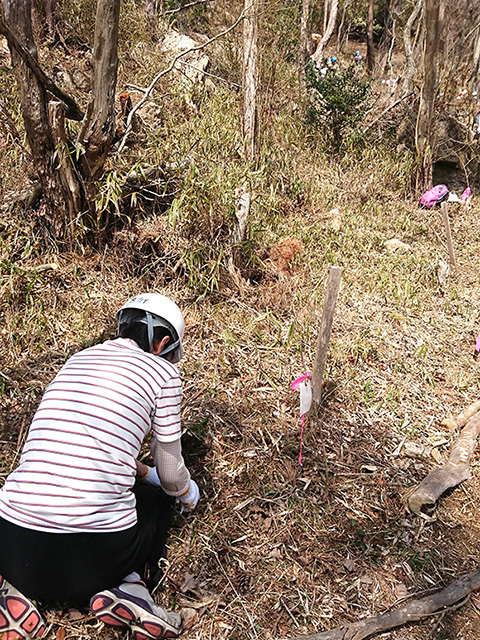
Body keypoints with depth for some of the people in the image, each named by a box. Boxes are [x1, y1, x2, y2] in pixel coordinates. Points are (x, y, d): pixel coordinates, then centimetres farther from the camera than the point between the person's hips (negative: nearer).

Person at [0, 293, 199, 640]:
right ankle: (133, 585, 0)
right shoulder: (162, 371, 1)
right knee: (158, 498, 28)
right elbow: (171, 475, 8)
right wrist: (188, 492, 33)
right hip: (95, 555, -4)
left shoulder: (79, 359, 17)